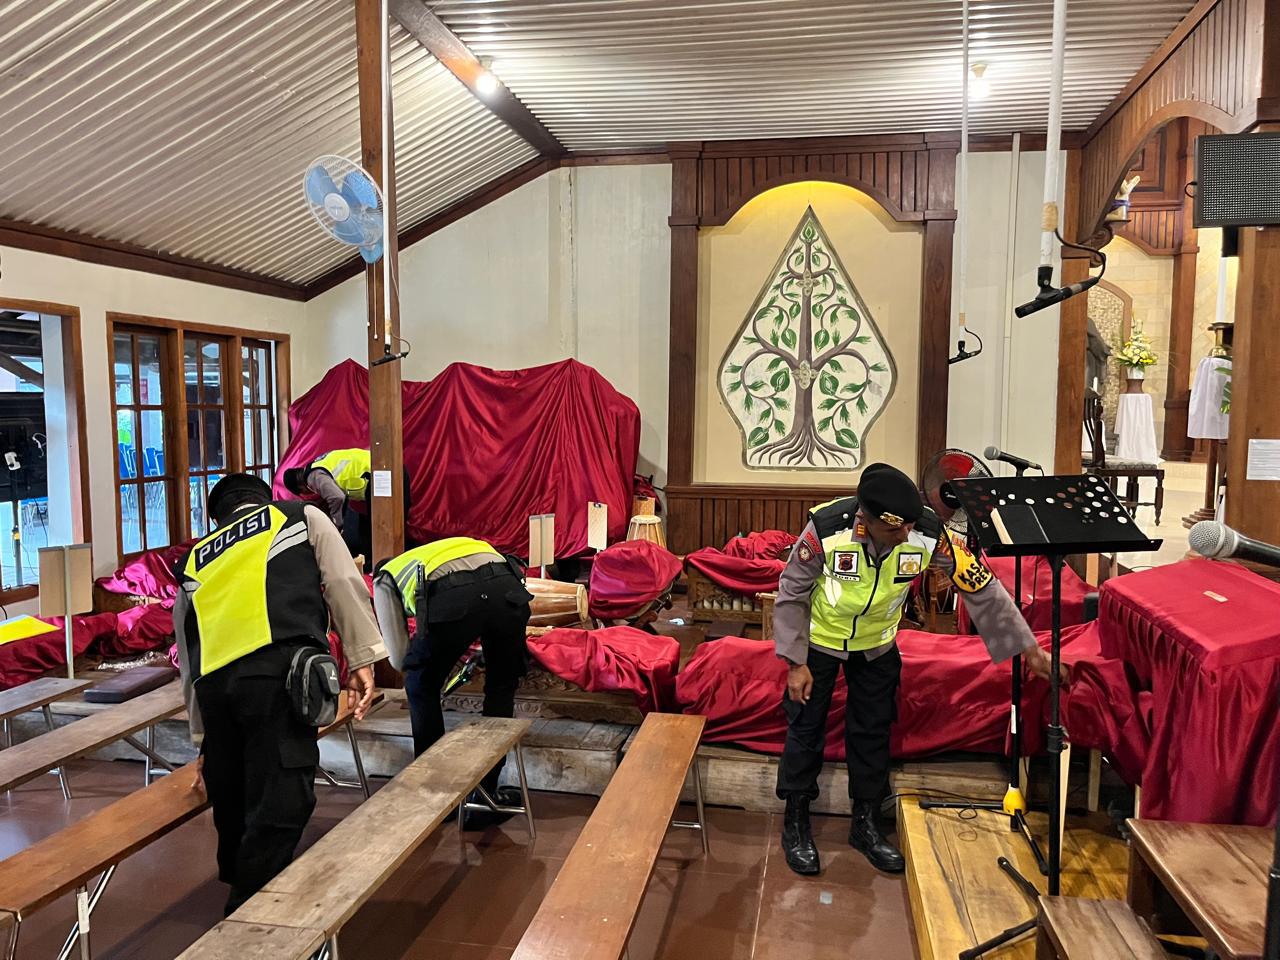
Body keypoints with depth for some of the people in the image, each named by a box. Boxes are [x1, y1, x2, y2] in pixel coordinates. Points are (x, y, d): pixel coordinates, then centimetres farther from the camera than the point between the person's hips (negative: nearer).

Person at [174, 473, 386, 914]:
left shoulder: (194, 562, 34)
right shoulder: (302, 516, 25)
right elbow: (344, 582, 8)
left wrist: (202, 740, 40)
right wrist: (362, 658, 7)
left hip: (214, 681, 5)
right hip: (278, 669, -5)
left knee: (233, 800, 21)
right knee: (280, 803, -2)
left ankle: (240, 884, 36)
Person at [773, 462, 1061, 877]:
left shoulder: (929, 533, -28)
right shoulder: (826, 528, -34)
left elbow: (982, 589, -16)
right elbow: (791, 595, -19)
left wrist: (1028, 648, -14)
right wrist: (795, 663, -17)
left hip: (877, 645, 3)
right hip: (818, 640, -2)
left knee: (873, 733, 12)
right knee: (806, 728, 6)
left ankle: (866, 824, 31)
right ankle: (795, 824, 25)